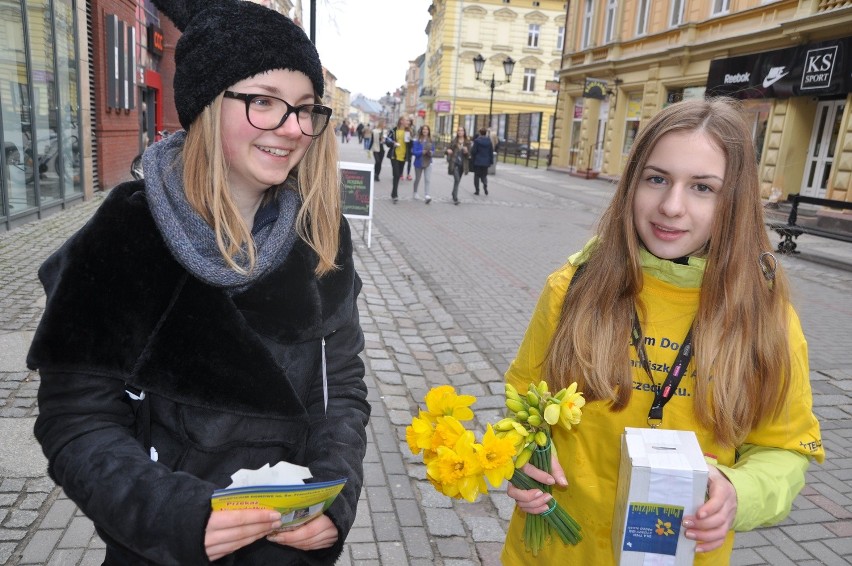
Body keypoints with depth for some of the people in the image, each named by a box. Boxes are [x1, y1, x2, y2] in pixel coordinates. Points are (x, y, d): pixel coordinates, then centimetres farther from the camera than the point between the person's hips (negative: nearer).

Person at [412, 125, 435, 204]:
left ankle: (426, 196, -14)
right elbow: (414, 151, -14)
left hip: (428, 163, 2)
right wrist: (422, 152, -27)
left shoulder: (430, 141, 2)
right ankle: (415, 193, 36)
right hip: (419, 162, -2)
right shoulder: (417, 141, -10)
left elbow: (433, 150, 10)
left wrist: (431, 153, -12)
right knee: (417, 179, 15)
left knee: (427, 180, -10)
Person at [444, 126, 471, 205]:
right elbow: (449, 149, 11)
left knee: (458, 180, 14)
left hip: (462, 164, 2)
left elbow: (469, 154, 2)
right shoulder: (454, 141, 2)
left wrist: (466, 151, -19)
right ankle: (455, 198, -16)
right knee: (457, 180, -16)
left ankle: (454, 195, 34)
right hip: (454, 163, -2)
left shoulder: (467, 142, 2)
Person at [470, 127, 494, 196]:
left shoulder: (477, 140, -10)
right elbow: (491, 152, 4)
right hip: (485, 162, 3)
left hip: (477, 162, -3)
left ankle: (477, 190, 6)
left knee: (477, 176, 7)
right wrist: (491, 161, 10)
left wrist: (472, 159, 4)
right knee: (484, 175, 14)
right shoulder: (489, 141, 1)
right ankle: (485, 186, -12)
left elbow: (473, 151, -9)